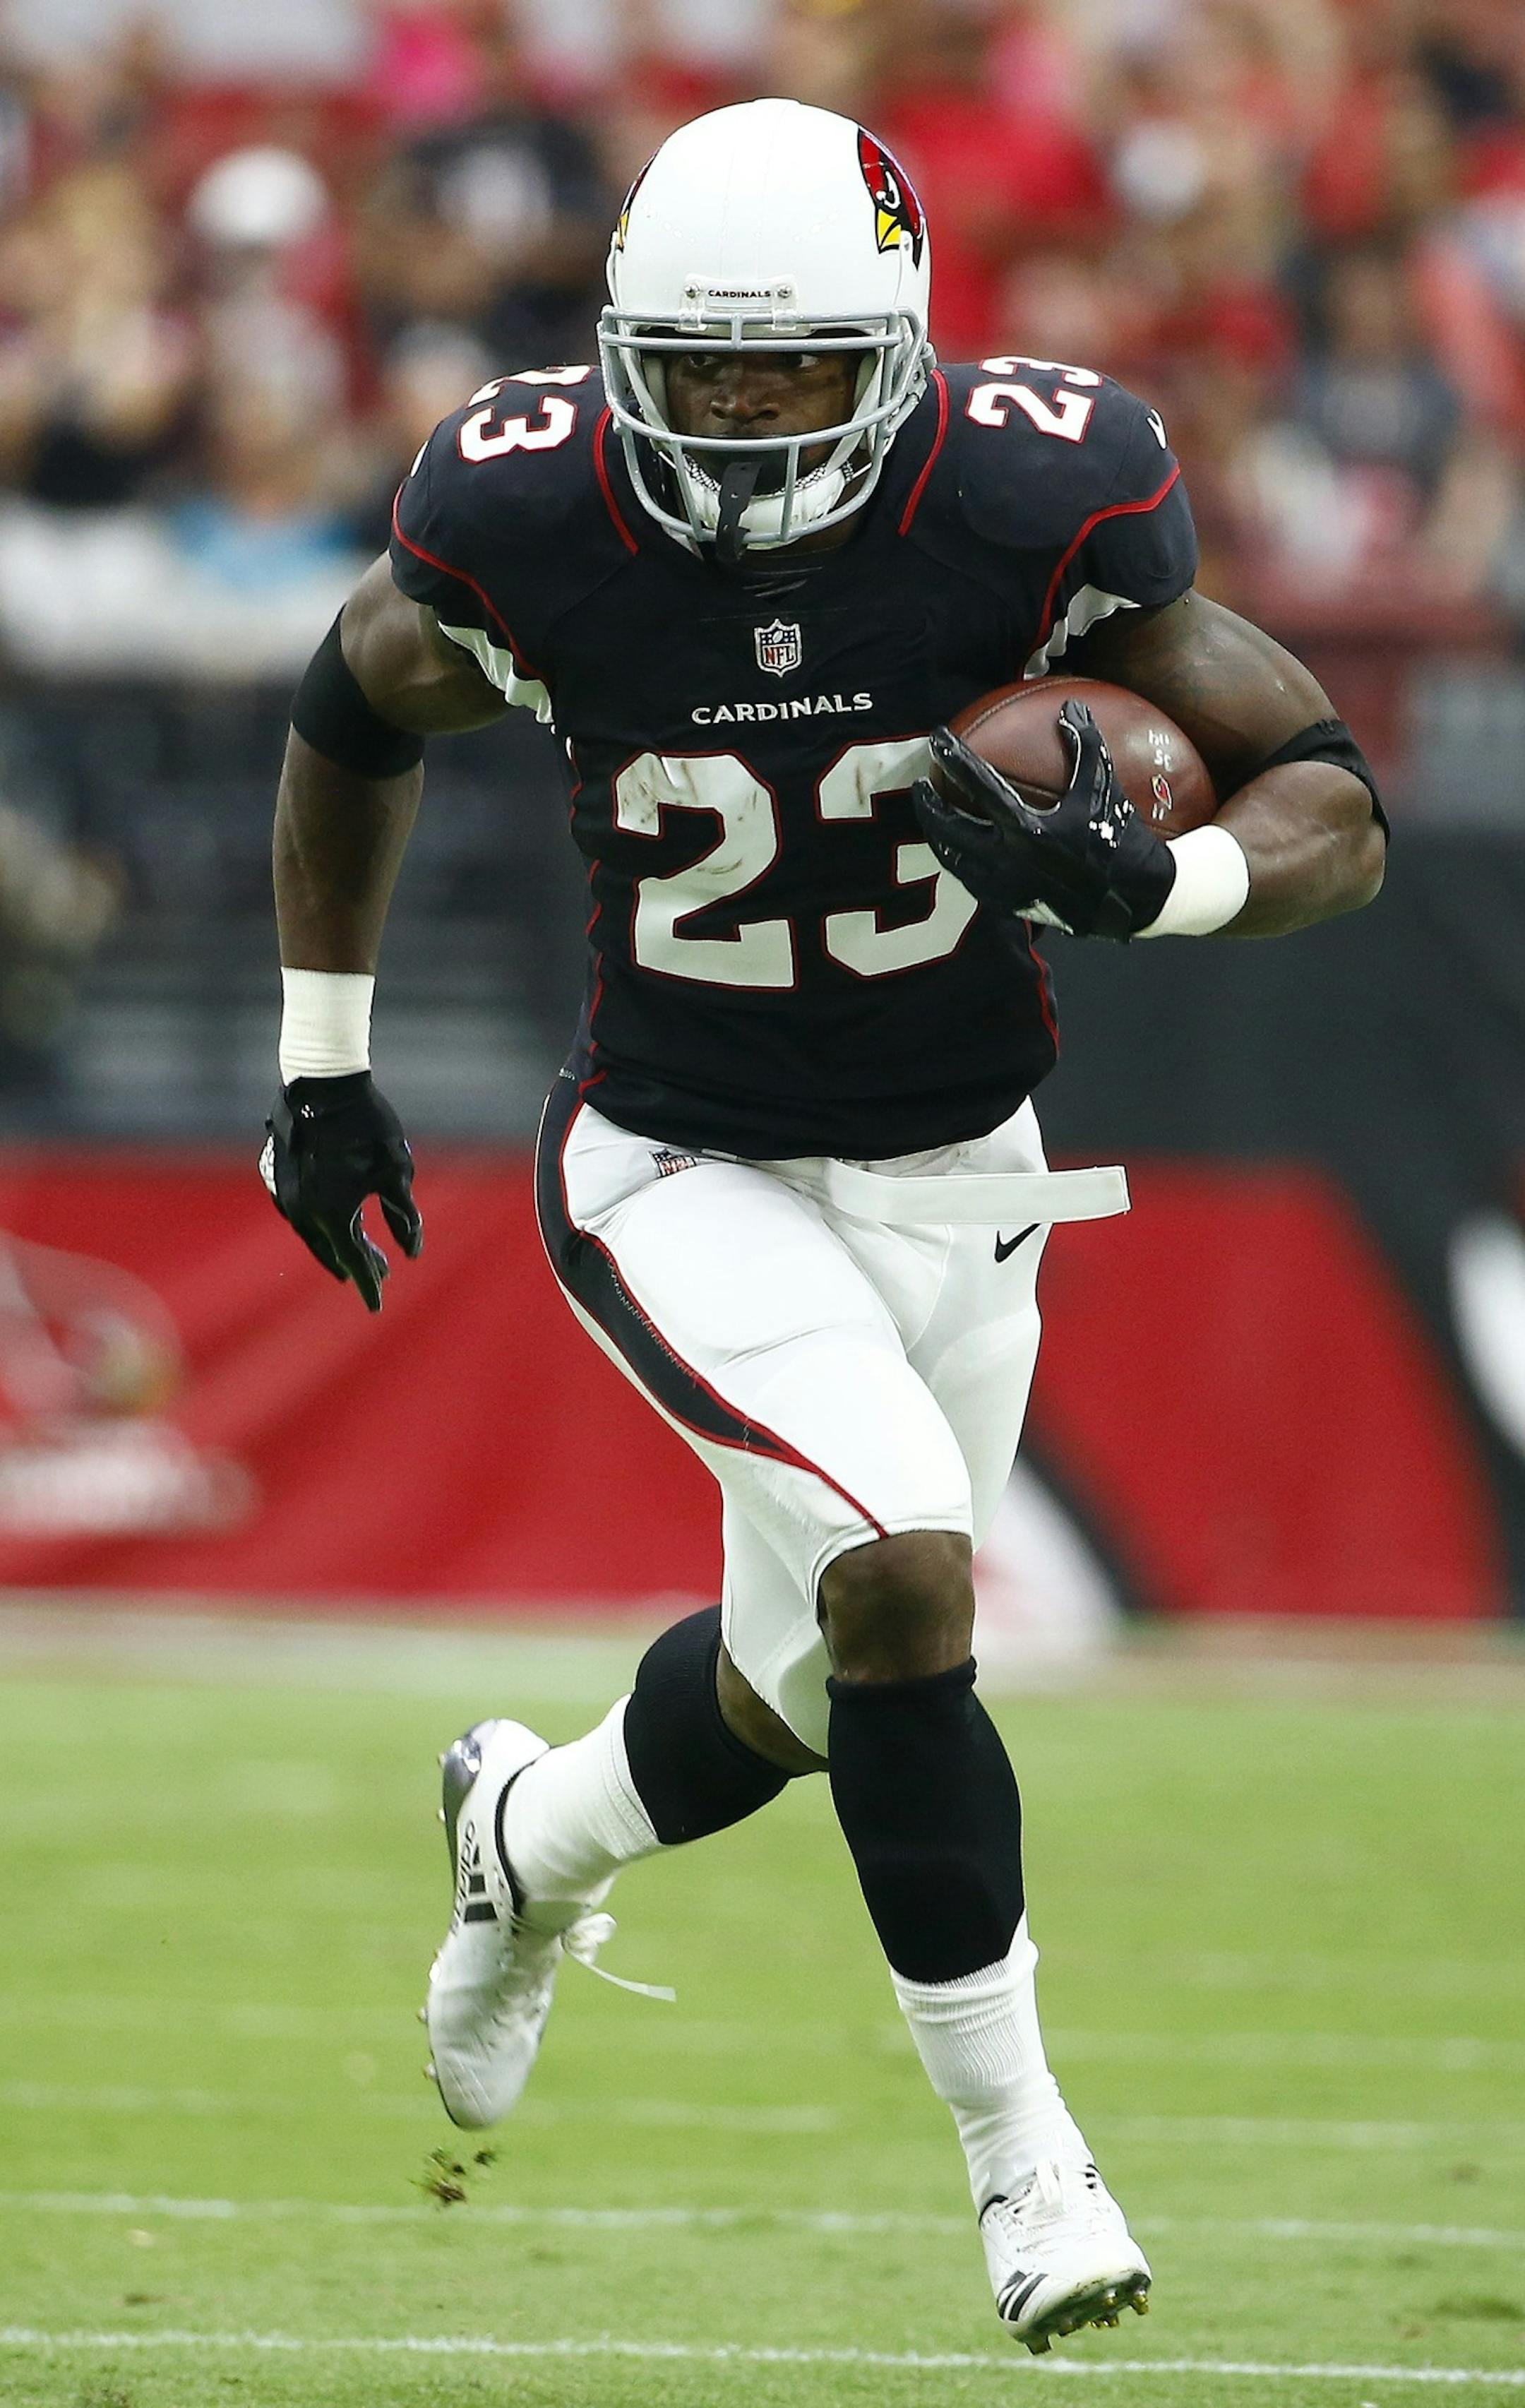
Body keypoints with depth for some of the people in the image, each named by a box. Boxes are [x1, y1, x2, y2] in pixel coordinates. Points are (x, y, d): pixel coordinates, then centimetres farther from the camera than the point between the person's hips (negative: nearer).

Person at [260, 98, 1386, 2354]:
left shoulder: (1029, 511, -20)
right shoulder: (533, 522, -17)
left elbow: (1335, 809, -13)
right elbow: (358, 715, 6)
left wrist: (1138, 882, -34)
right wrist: (322, 1062, 11)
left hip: (955, 1183, 2)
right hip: (679, 1171, -2)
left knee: (812, 1681, 15)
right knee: (904, 1572, -23)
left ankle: (531, 1835, 50)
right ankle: (1019, 2145, -8)